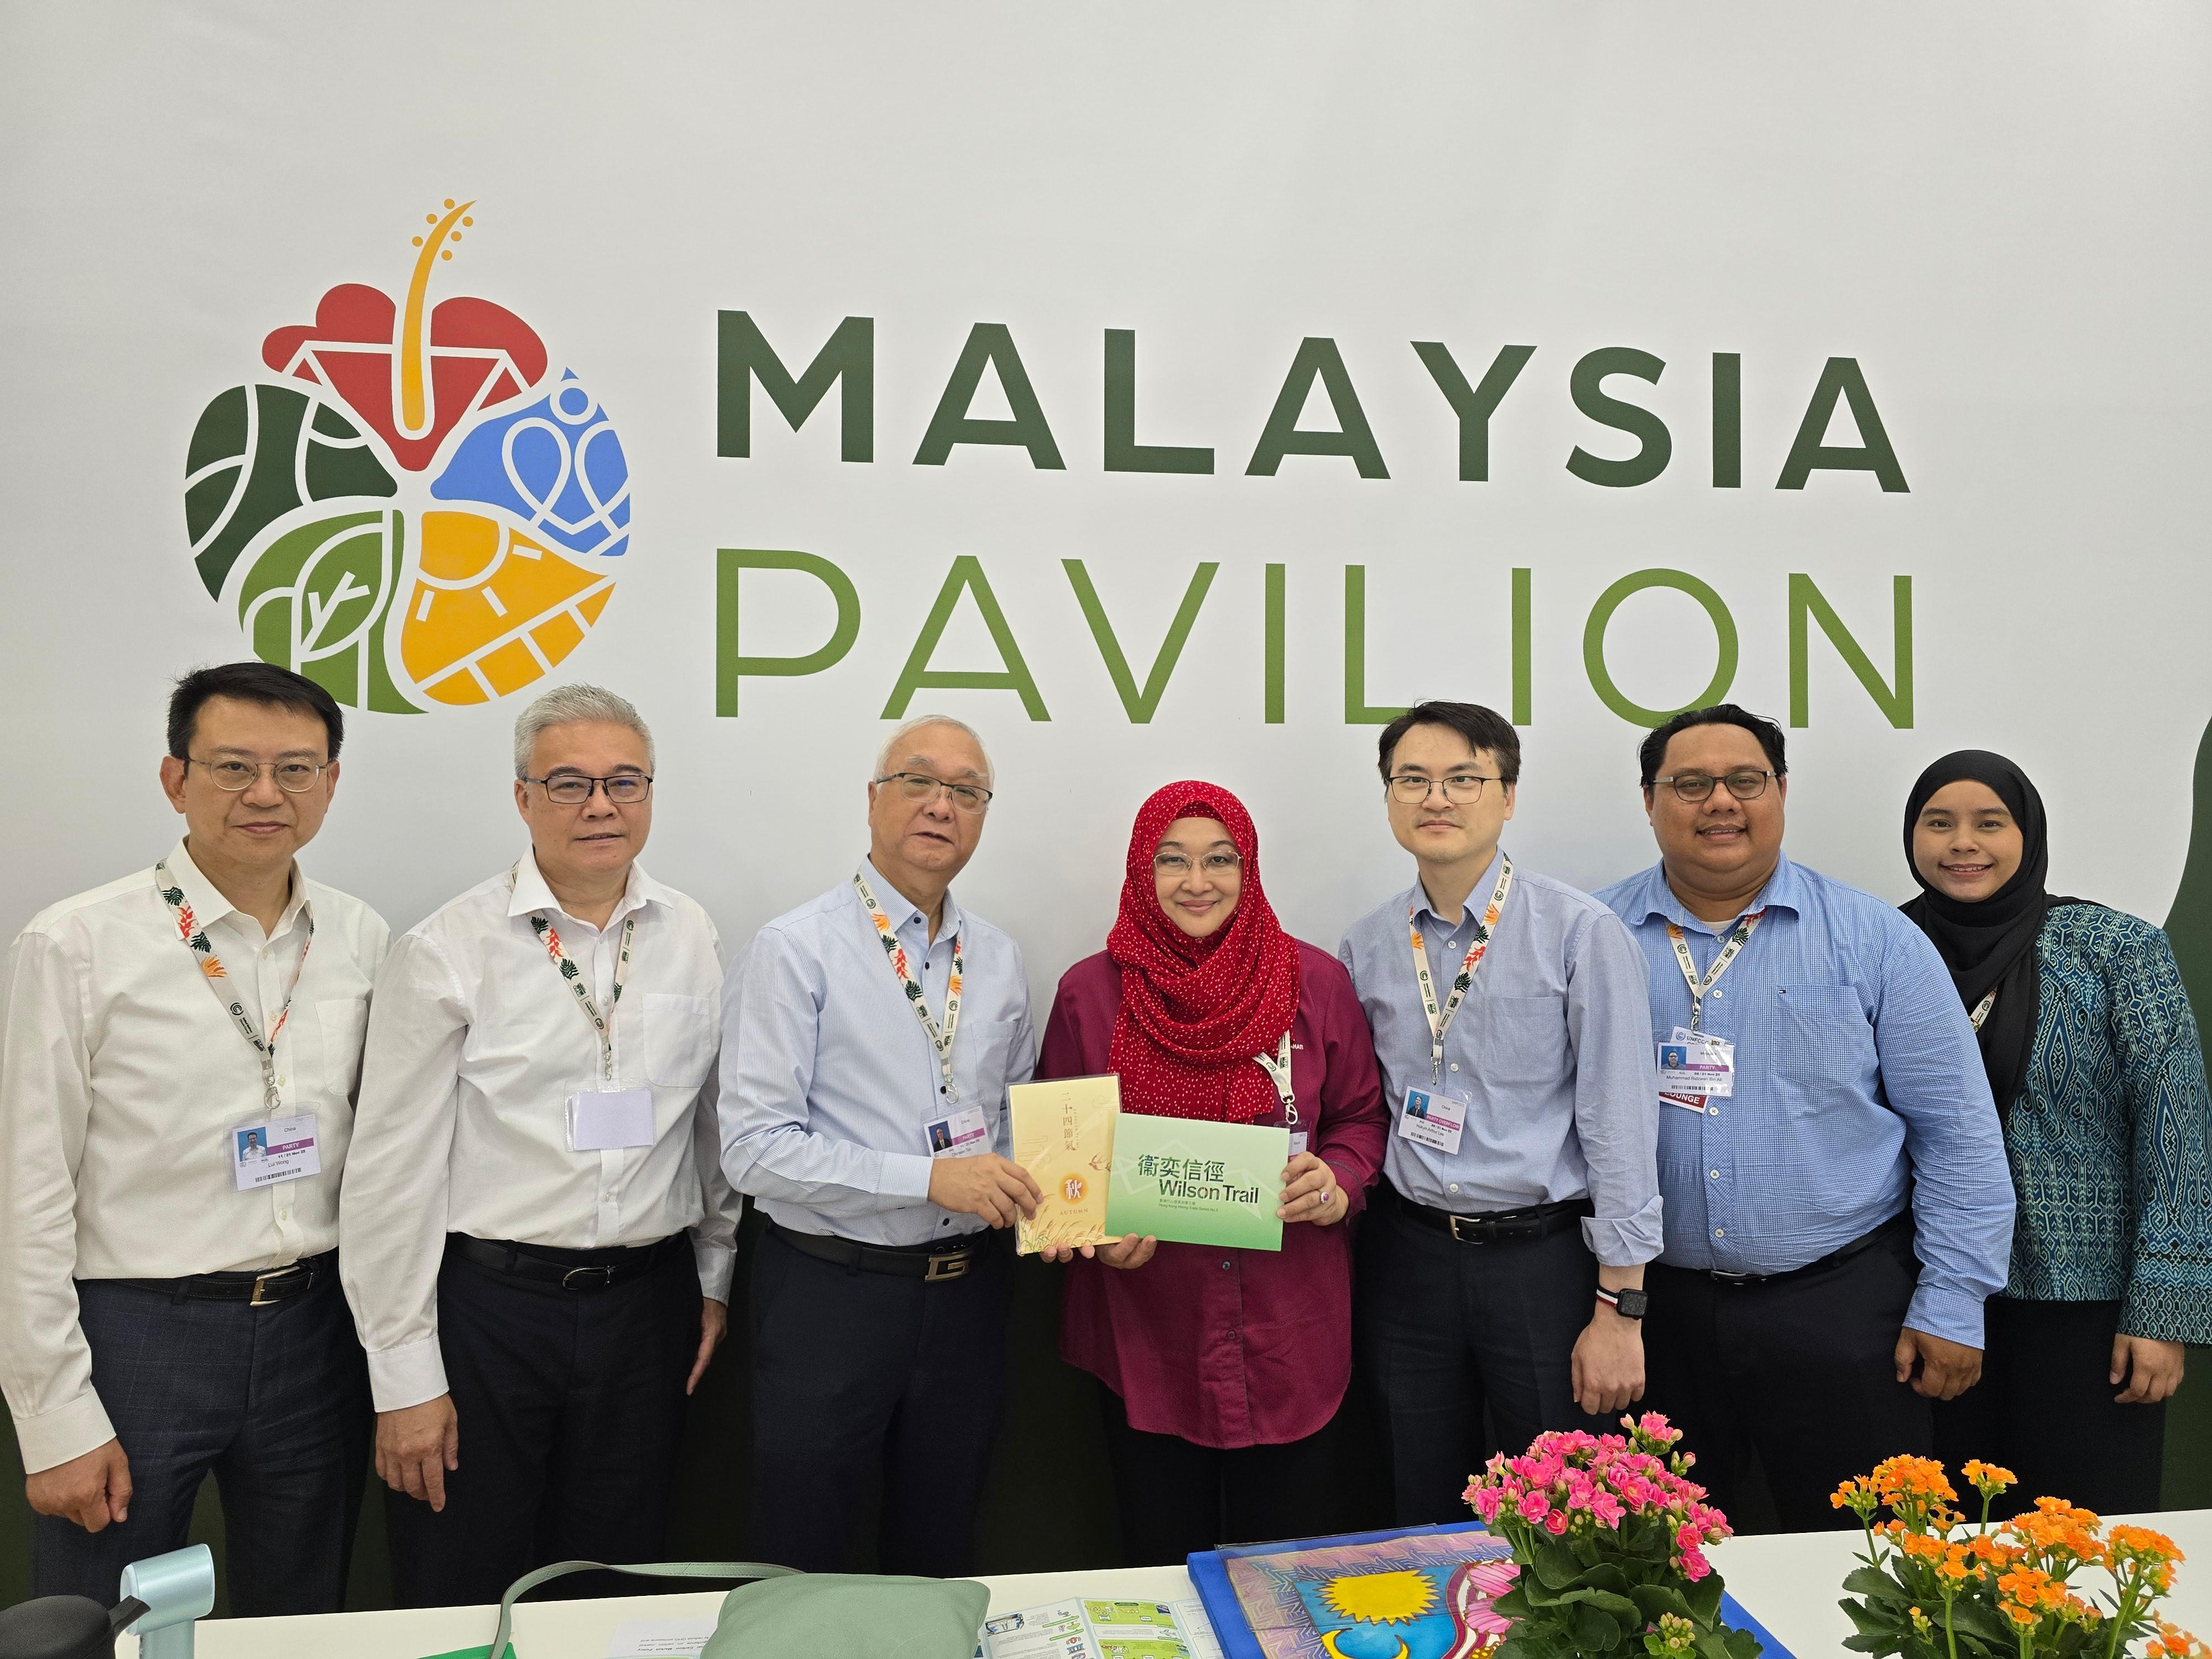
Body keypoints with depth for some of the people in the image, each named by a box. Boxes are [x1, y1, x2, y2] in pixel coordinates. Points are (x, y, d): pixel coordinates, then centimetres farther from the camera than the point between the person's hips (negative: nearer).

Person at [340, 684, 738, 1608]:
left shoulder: (694, 941, 3)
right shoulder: (447, 953, -9)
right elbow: (393, 1172, -8)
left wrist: (716, 1281, 13)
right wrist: (405, 1378, -7)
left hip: (648, 1307, 3)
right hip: (484, 1302, -3)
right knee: (461, 1606, 10)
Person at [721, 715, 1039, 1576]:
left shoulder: (999, 959, 7)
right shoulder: (795, 951, -12)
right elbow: (755, 1147, -18)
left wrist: (1028, 1192, -5)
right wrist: (930, 1177, -22)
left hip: (968, 1289, 5)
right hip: (831, 1291, -5)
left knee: (941, 1553, 21)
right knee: (803, 1567, 12)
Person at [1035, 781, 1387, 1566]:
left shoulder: (1315, 982, -1)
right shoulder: (1090, 993, -3)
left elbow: (1362, 1116, 8)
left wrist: (1338, 1181, -12)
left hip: (1290, 1328, 1)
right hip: (1146, 1335, 0)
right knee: (1163, 1562, 14)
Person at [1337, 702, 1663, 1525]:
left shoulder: (1581, 932, -9)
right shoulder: (1365, 946, 4)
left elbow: (1620, 1124, -10)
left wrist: (1619, 1308, -11)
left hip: (1545, 1255, -3)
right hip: (1407, 1259, 4)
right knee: (1424, 1521, 17)